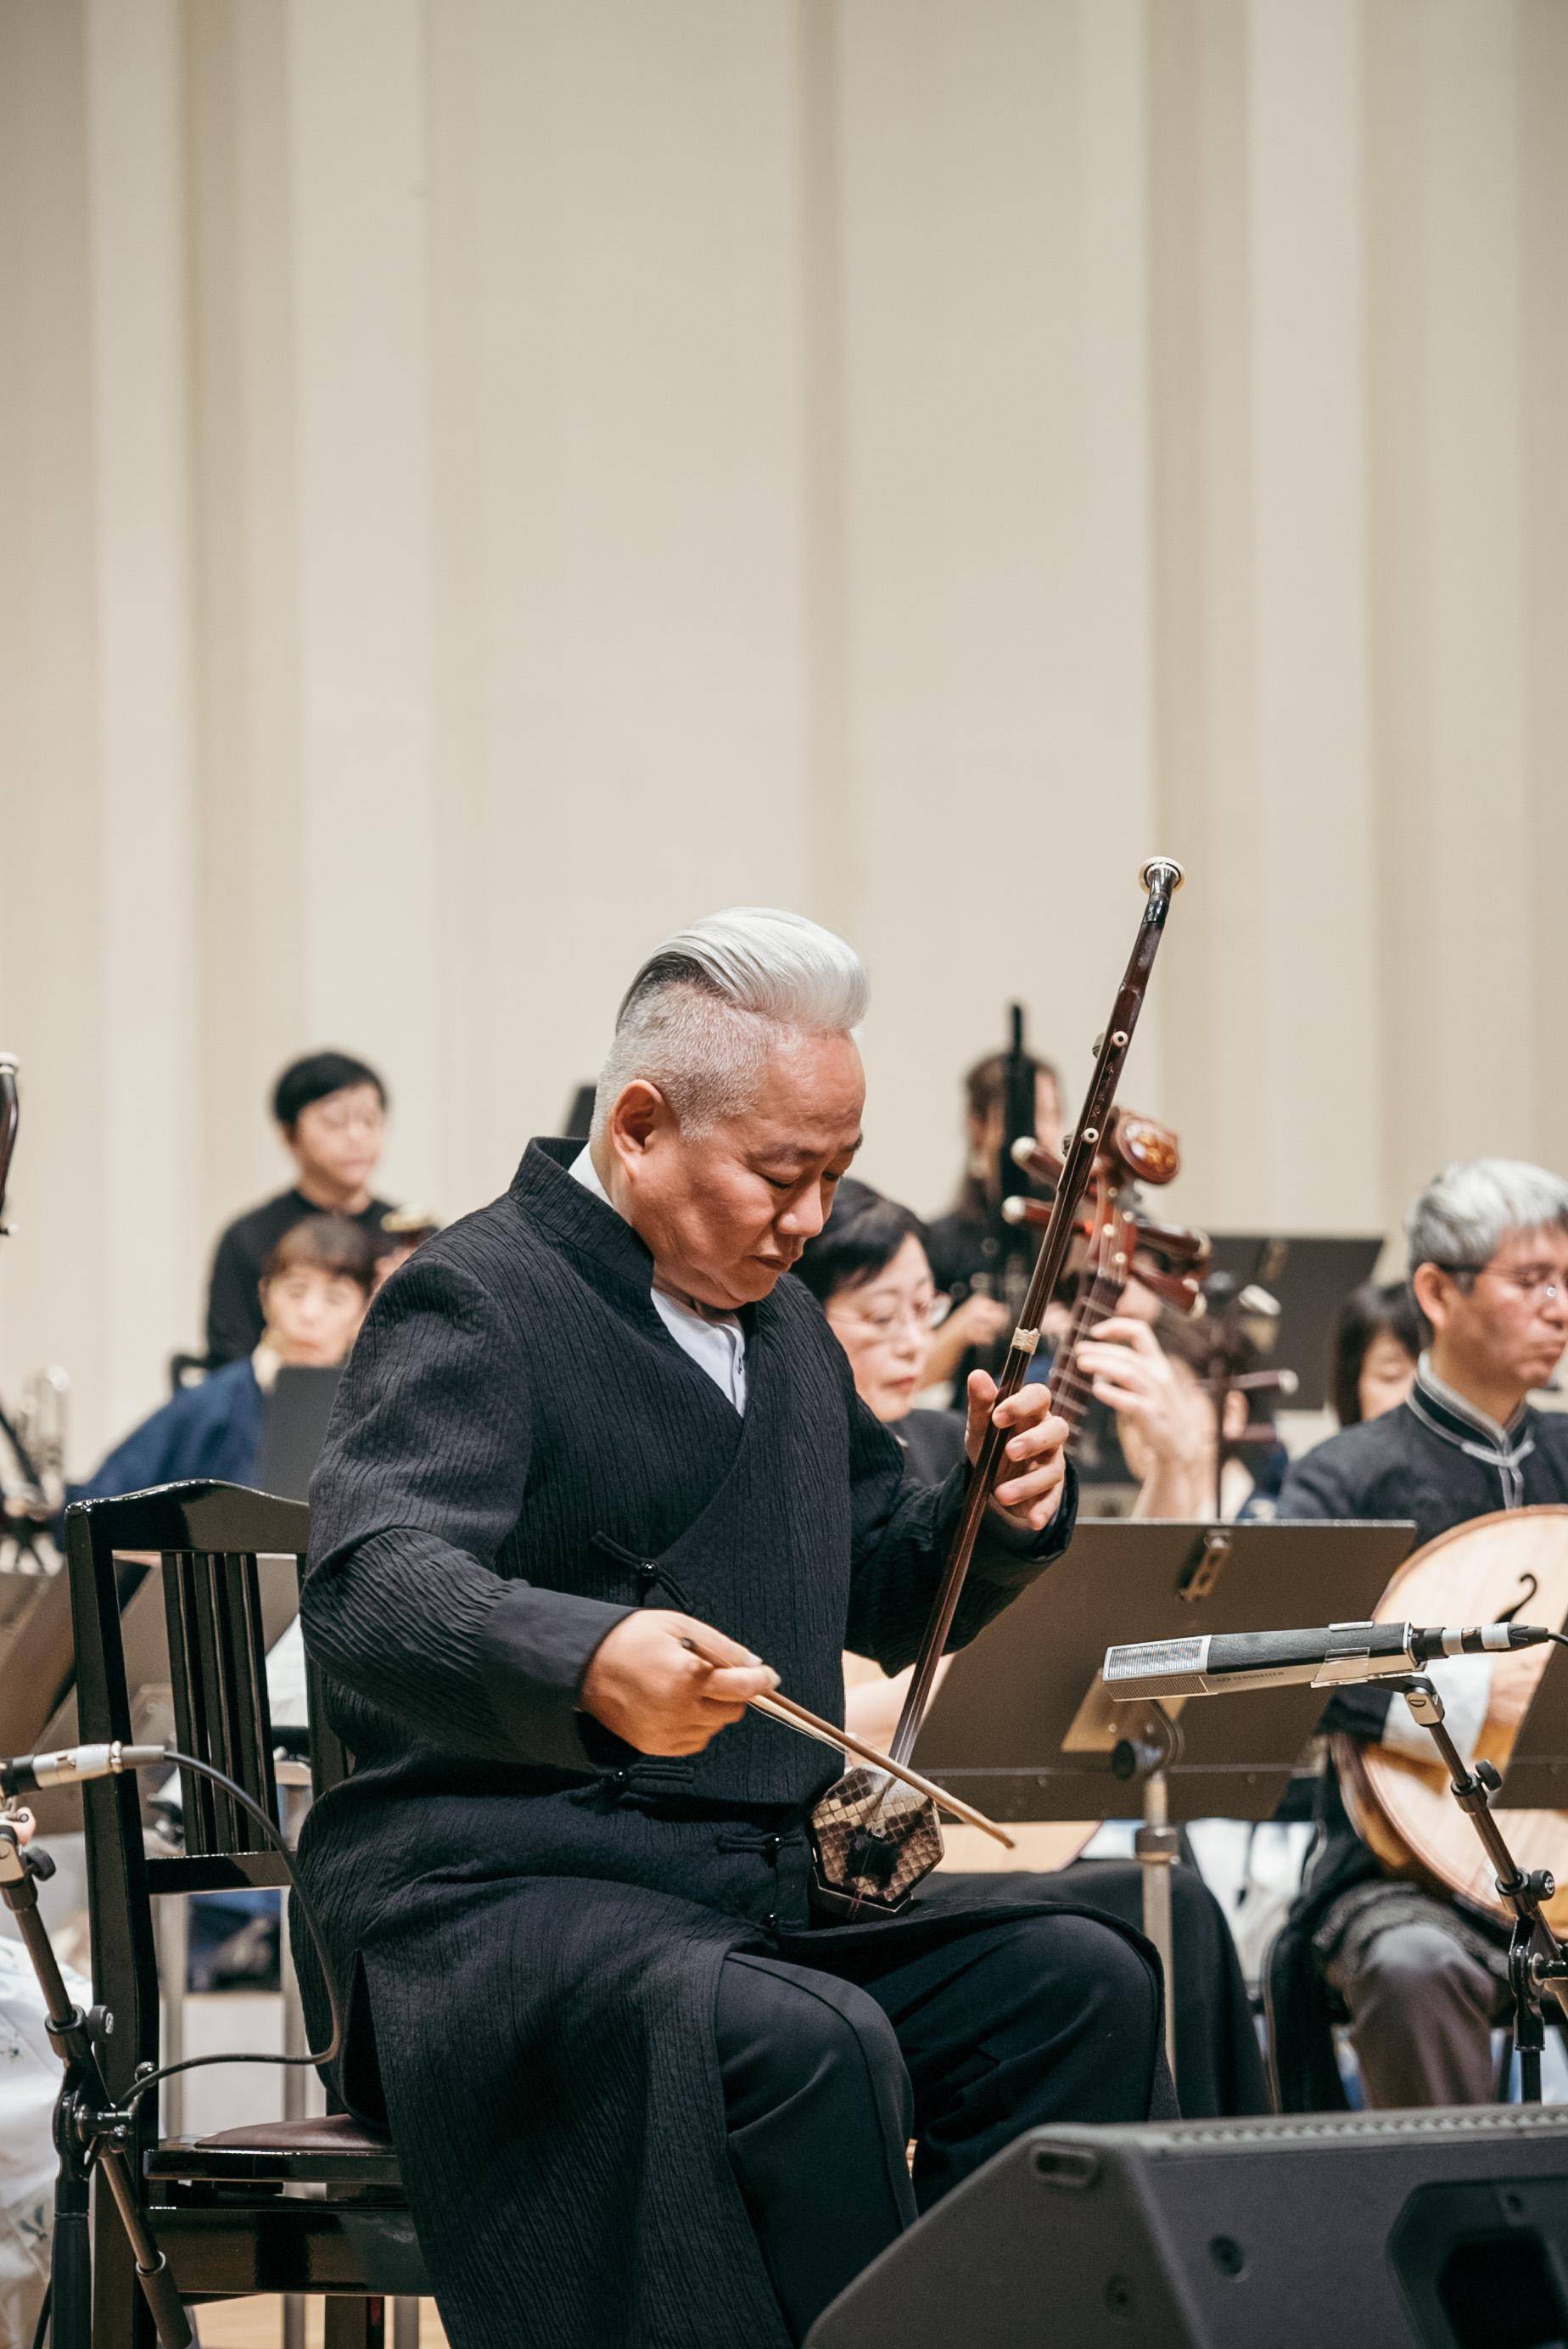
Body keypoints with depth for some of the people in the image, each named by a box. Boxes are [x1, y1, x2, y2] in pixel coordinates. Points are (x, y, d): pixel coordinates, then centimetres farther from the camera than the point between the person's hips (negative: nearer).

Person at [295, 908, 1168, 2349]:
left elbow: (889, 1603, 26)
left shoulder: (779, 1317, 18)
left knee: (1082, 1983, -10)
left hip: (754, 1897, 8)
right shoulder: (475, 1301, -11)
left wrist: (997, 1515, 2)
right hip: (496, 1895, -8)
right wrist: (593, 1661, -49)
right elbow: (371, 1594, -28)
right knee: (811, 2046, -33)